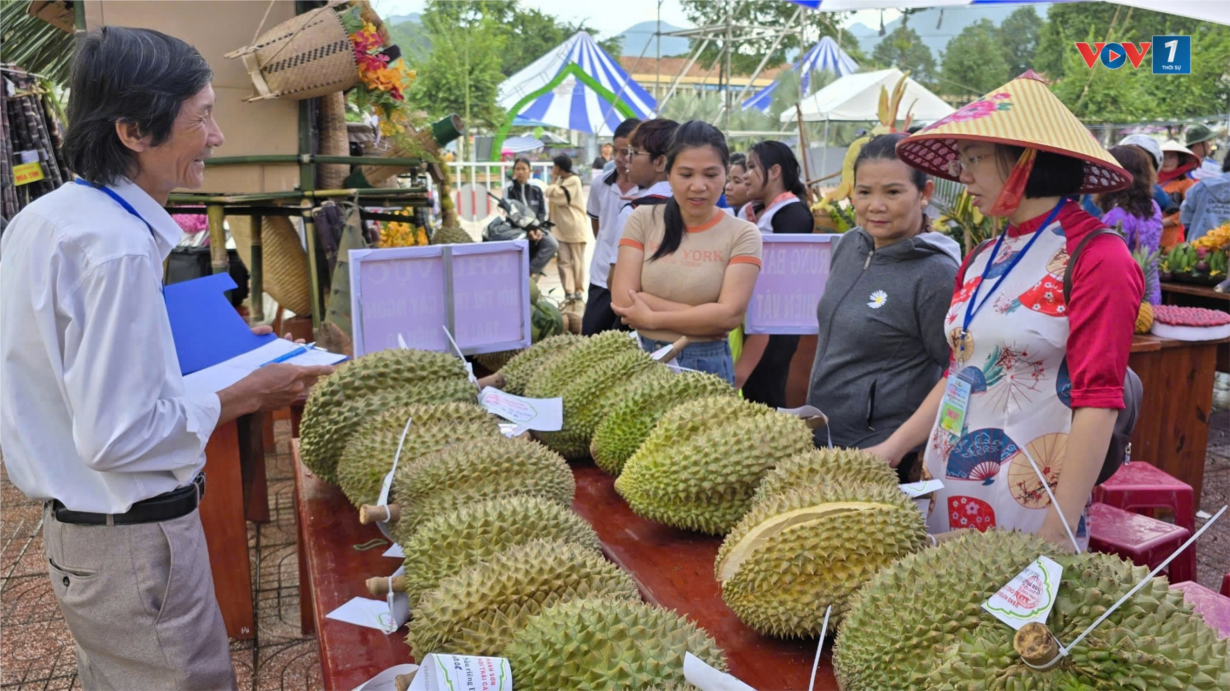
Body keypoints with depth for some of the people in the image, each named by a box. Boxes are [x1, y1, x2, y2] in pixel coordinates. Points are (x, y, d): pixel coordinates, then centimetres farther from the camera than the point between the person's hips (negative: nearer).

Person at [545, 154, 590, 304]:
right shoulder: (561, 180, 13)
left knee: (577, 260, 4)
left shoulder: (573, 181, -12)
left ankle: (578, 290, 9)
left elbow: (555, 196, -17)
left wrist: (553, 179, -6)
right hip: (561, 228, 7)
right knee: (564, 260, 1)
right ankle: (569, 291, 1)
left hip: (575, 228, -7)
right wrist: (555, 179, 8)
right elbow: (552, 196, 12)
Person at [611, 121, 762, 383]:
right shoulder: (643, 220, -1)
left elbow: (730, 314, -15)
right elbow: (622, 299, -10)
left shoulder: (742, 234, -6)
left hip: (707, 366, -2)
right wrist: (704, 317, -15)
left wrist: (651, 318, -15)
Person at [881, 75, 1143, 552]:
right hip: (947, 488, 6)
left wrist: (1059, 531, -19)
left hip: (1027, 501, -6)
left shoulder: (1094, 257, -11)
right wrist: (893, 447, 8)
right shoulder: (982, 260, 9)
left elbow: (1098, 401, -16)